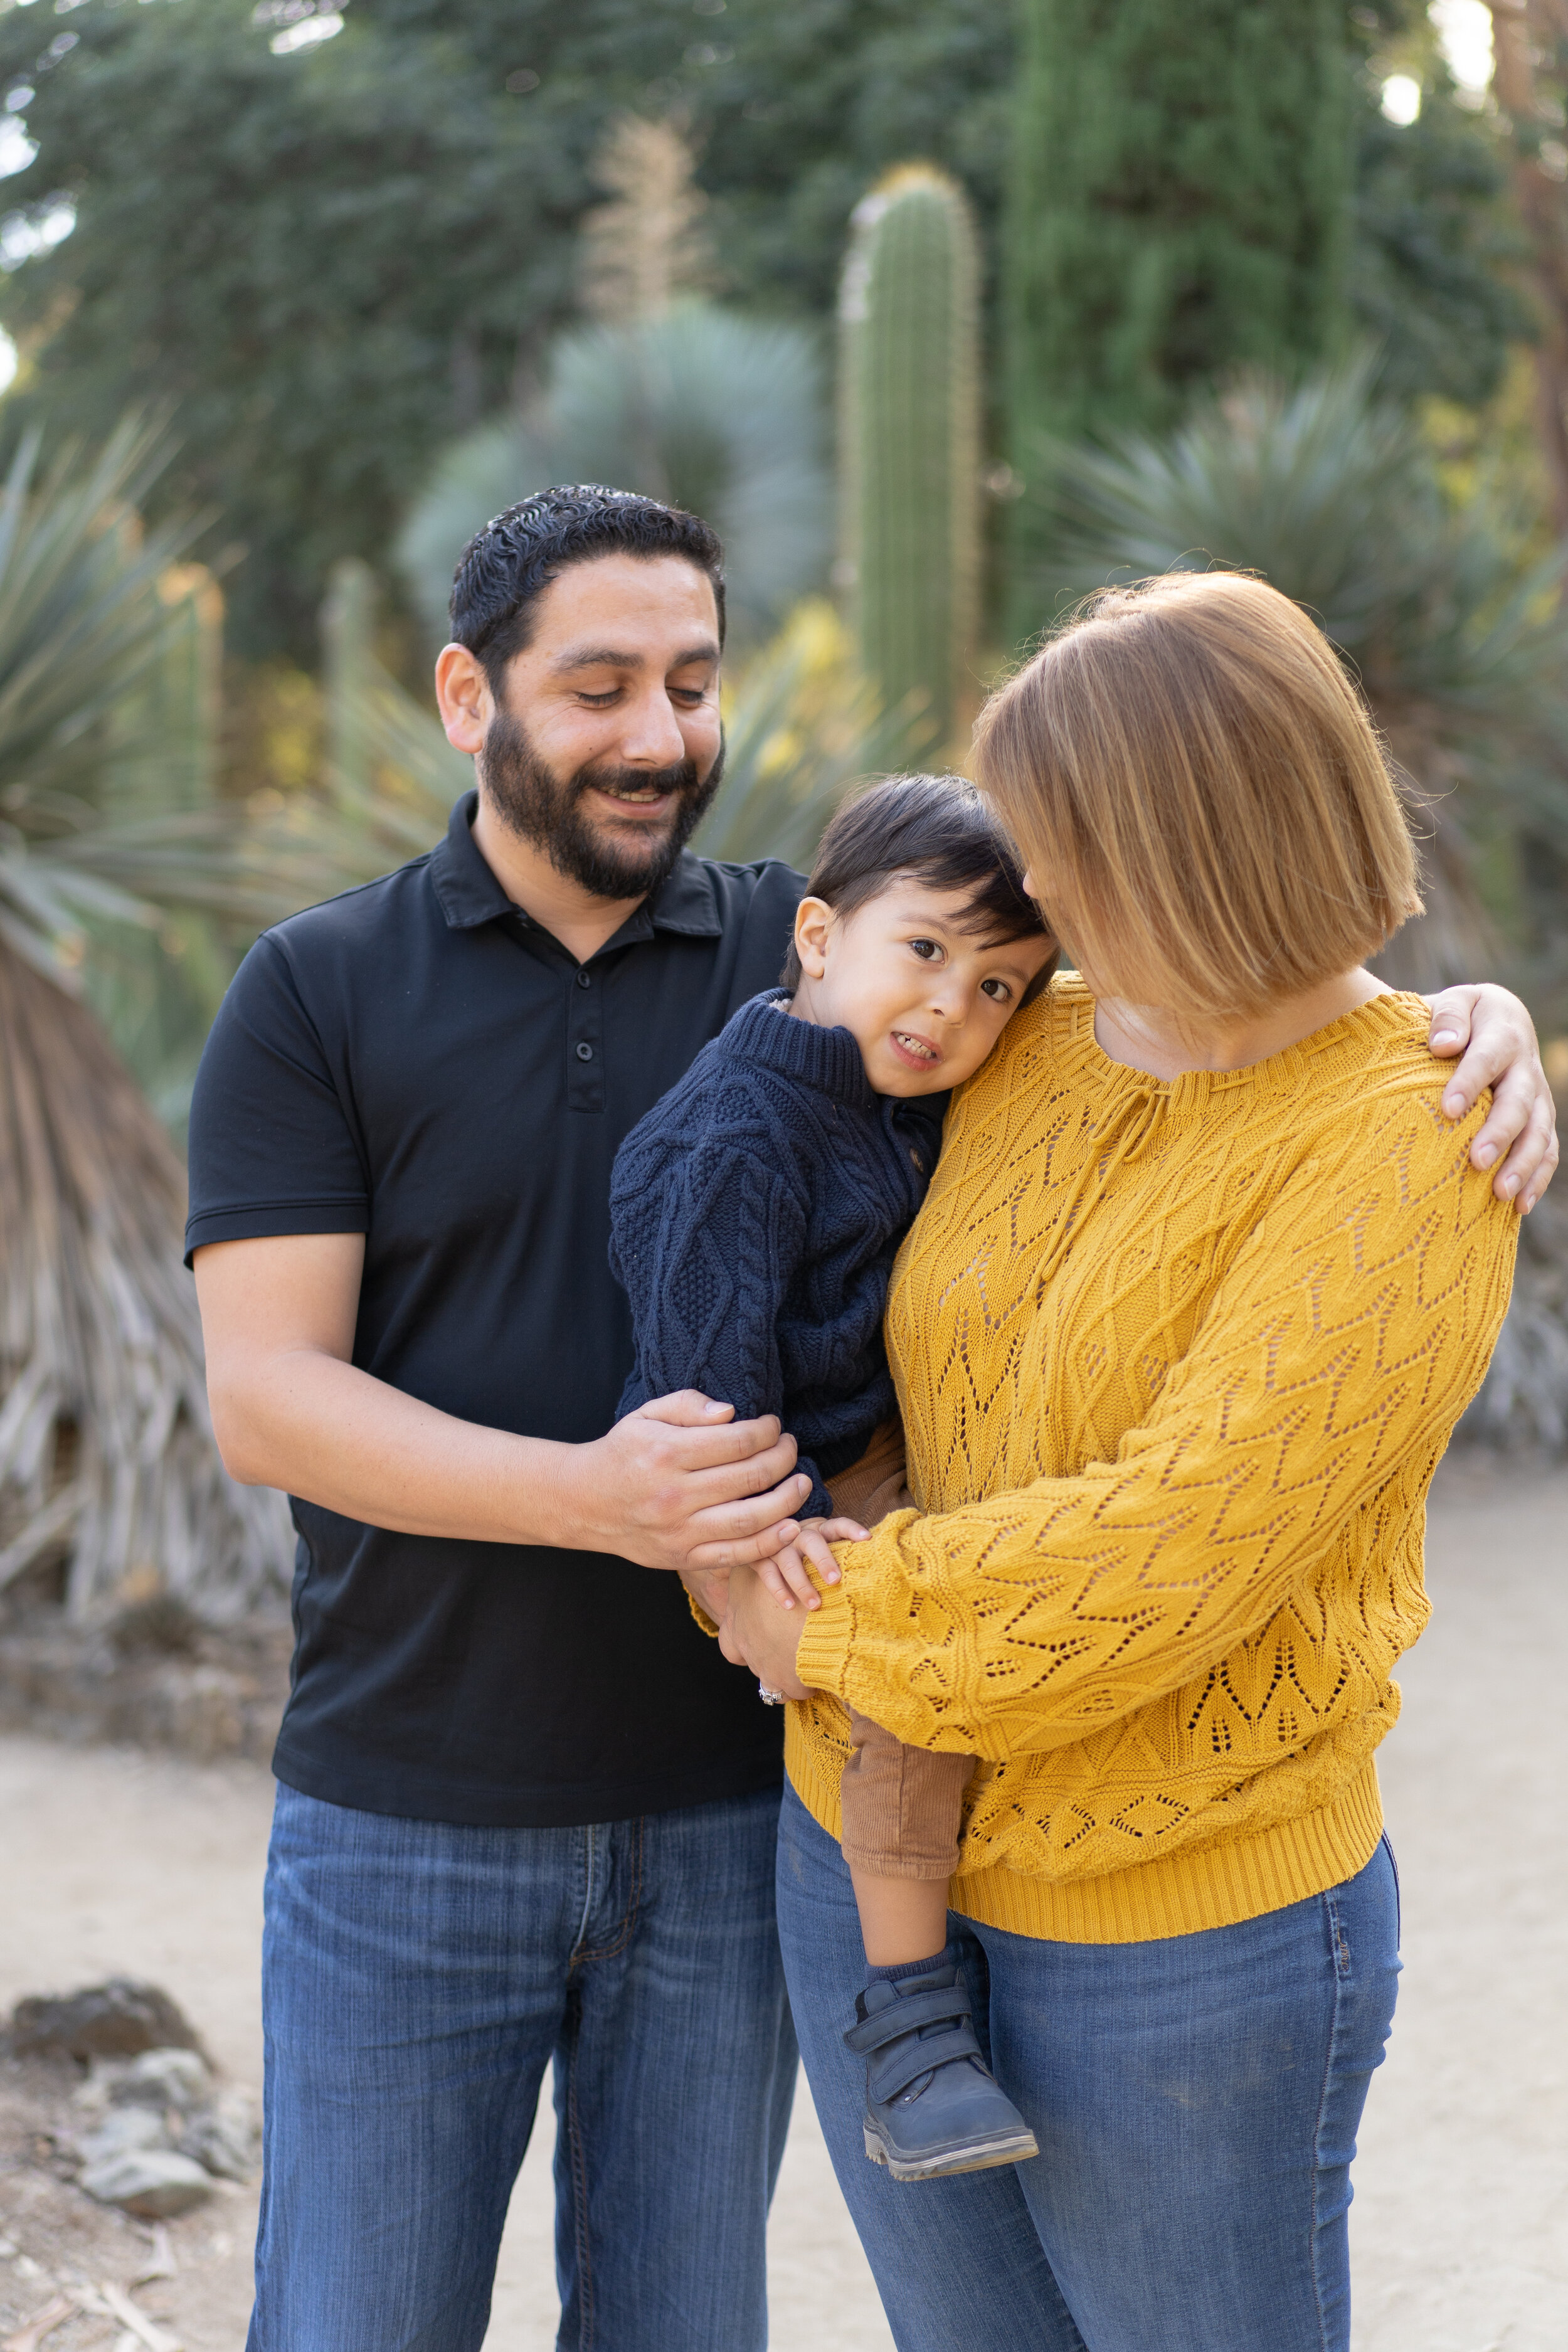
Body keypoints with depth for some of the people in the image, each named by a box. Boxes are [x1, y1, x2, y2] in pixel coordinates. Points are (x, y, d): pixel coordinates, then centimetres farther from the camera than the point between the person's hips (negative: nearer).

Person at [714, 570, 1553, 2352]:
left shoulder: (1408, 1148, -19)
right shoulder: (1026, 1051, 2)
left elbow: (1173, 1553, -25)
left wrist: (839, 1628, -13)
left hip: (1187, 1930, -6)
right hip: (871, 1852, 6)